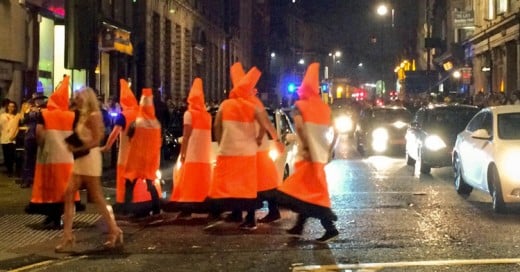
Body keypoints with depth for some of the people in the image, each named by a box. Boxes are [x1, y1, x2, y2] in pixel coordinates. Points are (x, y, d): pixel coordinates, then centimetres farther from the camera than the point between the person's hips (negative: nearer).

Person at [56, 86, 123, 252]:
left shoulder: (93, 116, -10)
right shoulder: (83, 116, 17)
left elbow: (96, 141, -17)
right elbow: (81, 138, 13)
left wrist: (77, 149, -18)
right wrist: (73, 145, -5)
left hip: (90, 158, -9)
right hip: (80, 160, 9)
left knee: (96, 197, -1)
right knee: (69, 195, 1)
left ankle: (114, 231, 11)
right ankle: (68, 236, 0)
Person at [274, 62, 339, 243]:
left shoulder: (300, 106, -3)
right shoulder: (324, 107, 14)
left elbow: (299, 126, -21)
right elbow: (335, 132, 9)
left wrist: (306, 147, -17)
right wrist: (329, 151, 12)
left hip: (309, 155, -7)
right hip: (321, 155, 7)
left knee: (310, 193, -6)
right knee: (306, 192, 15)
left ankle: (330, 228, -12)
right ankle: (299, 226, 20)